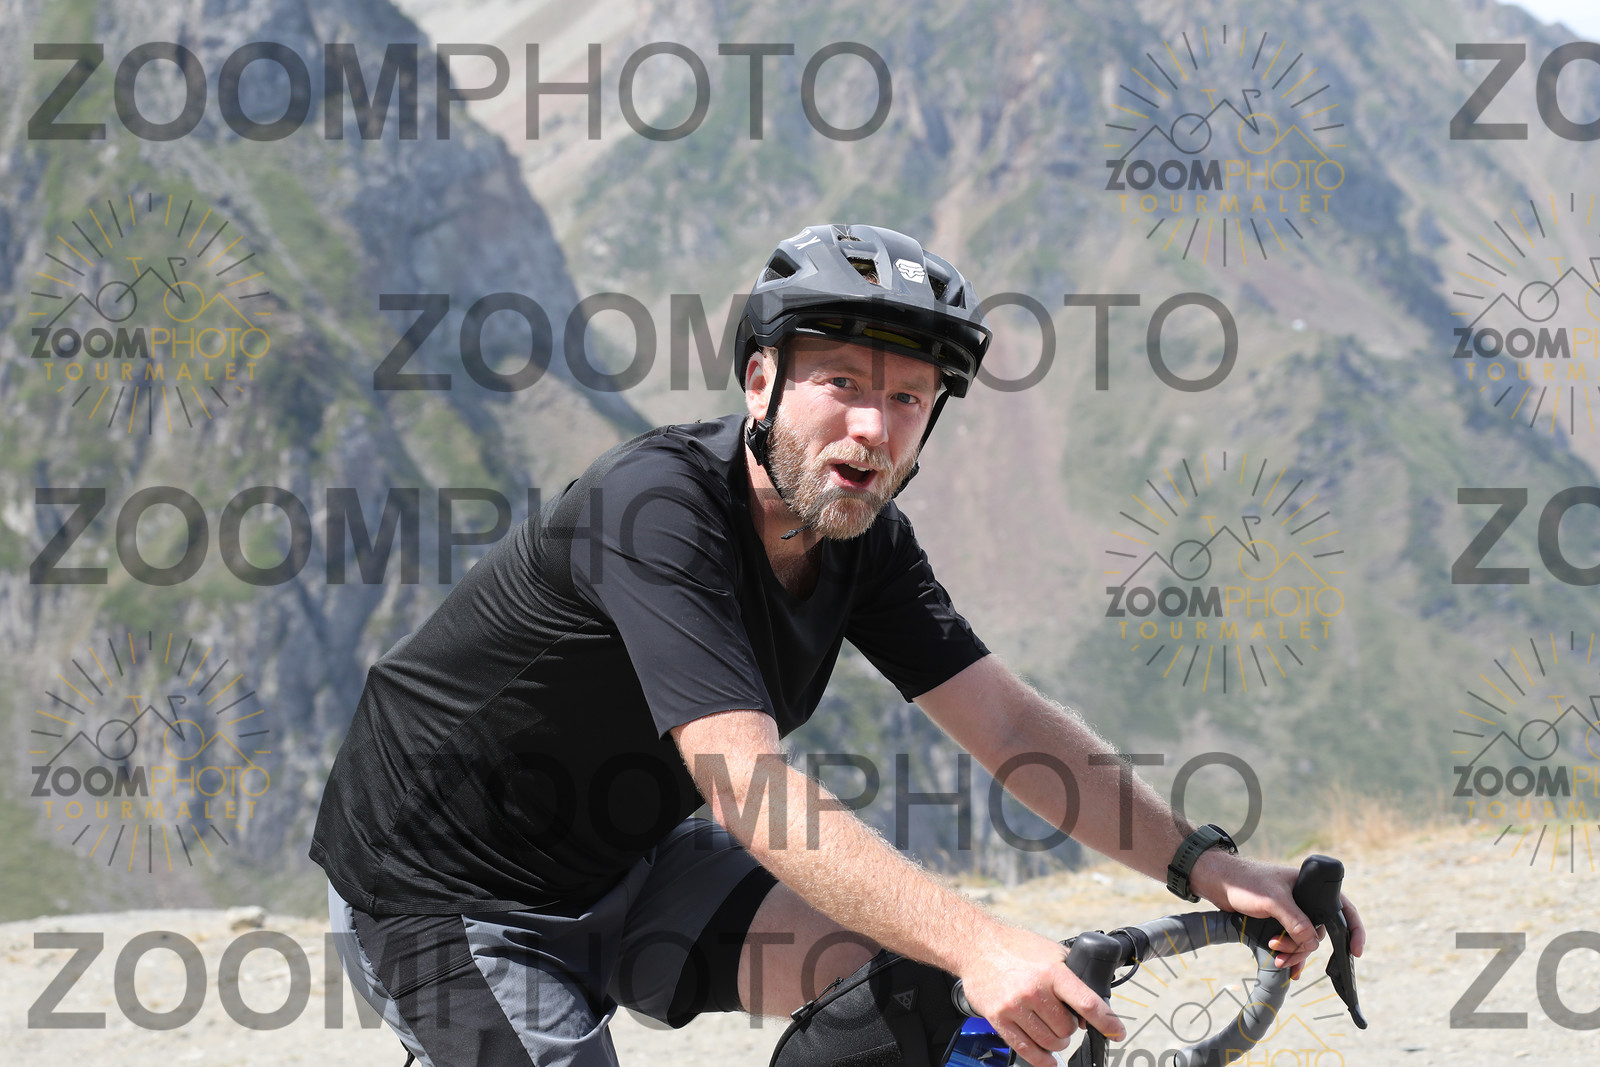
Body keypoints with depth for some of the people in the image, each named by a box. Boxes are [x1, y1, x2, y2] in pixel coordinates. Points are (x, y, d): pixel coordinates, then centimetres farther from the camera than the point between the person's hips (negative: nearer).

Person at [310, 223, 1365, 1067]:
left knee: (908, 977, -11)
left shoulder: (865, 540, -5)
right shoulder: (656, 505, -31)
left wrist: (1204, 864, -18)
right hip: (448, 895, -8)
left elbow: (1014, 728, -5)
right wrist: (980, 943, -51)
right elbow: (751, 791, -41)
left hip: (621, 869, 8)